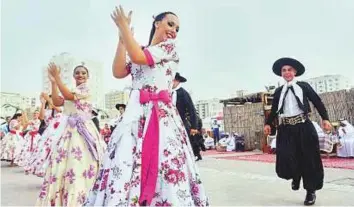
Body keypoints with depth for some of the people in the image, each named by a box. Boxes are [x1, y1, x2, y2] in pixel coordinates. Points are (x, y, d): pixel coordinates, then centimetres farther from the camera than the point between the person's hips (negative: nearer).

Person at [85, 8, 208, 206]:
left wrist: (124, 26, 2)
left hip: (161, 114, -4)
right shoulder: (140, 51, 22)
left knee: (160, 165, -9)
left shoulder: (170, 47, 6)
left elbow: (138, 57, -9)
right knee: (125, 164, -2)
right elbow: (118, 72, 9)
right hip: (135, 113, 5)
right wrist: (122, 39, 9)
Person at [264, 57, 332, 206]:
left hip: (303, 126, -1)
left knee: (308, 158, 2)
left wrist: (325, 119, -7)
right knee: (285, 158, -12)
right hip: (286, 129, 2)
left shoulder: (304, 86, 5)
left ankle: (311, 192, 20)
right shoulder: (278, 91, 11)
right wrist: (268, 124, 5)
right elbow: (274, 110, 15)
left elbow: (318, 102, 3)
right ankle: (296, 177, 22)